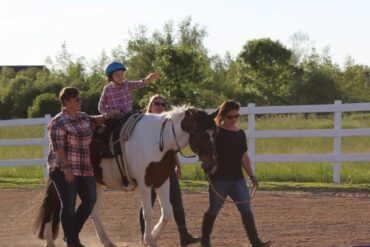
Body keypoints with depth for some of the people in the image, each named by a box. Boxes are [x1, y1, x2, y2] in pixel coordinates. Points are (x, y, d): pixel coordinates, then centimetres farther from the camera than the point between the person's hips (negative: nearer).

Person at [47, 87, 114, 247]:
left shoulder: (83, 117, 11)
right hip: (65, 171, -8)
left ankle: (73, 234, 22)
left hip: (84, 169, 8)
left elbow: (94, 122, 32)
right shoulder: (58, 123, -13)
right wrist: (66, 167, -23)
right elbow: (58, 148, -18)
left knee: (90, 200, 7)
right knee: (69, 205, -2)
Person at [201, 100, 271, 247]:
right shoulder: (215, 132, -5)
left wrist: (251, 176, 11)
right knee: (213, 210, 6)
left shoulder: (240, 134, 10)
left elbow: (244, 157, 16)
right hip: (218, 179, -4)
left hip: (237, 179, 4)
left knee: (246, 209, -6)